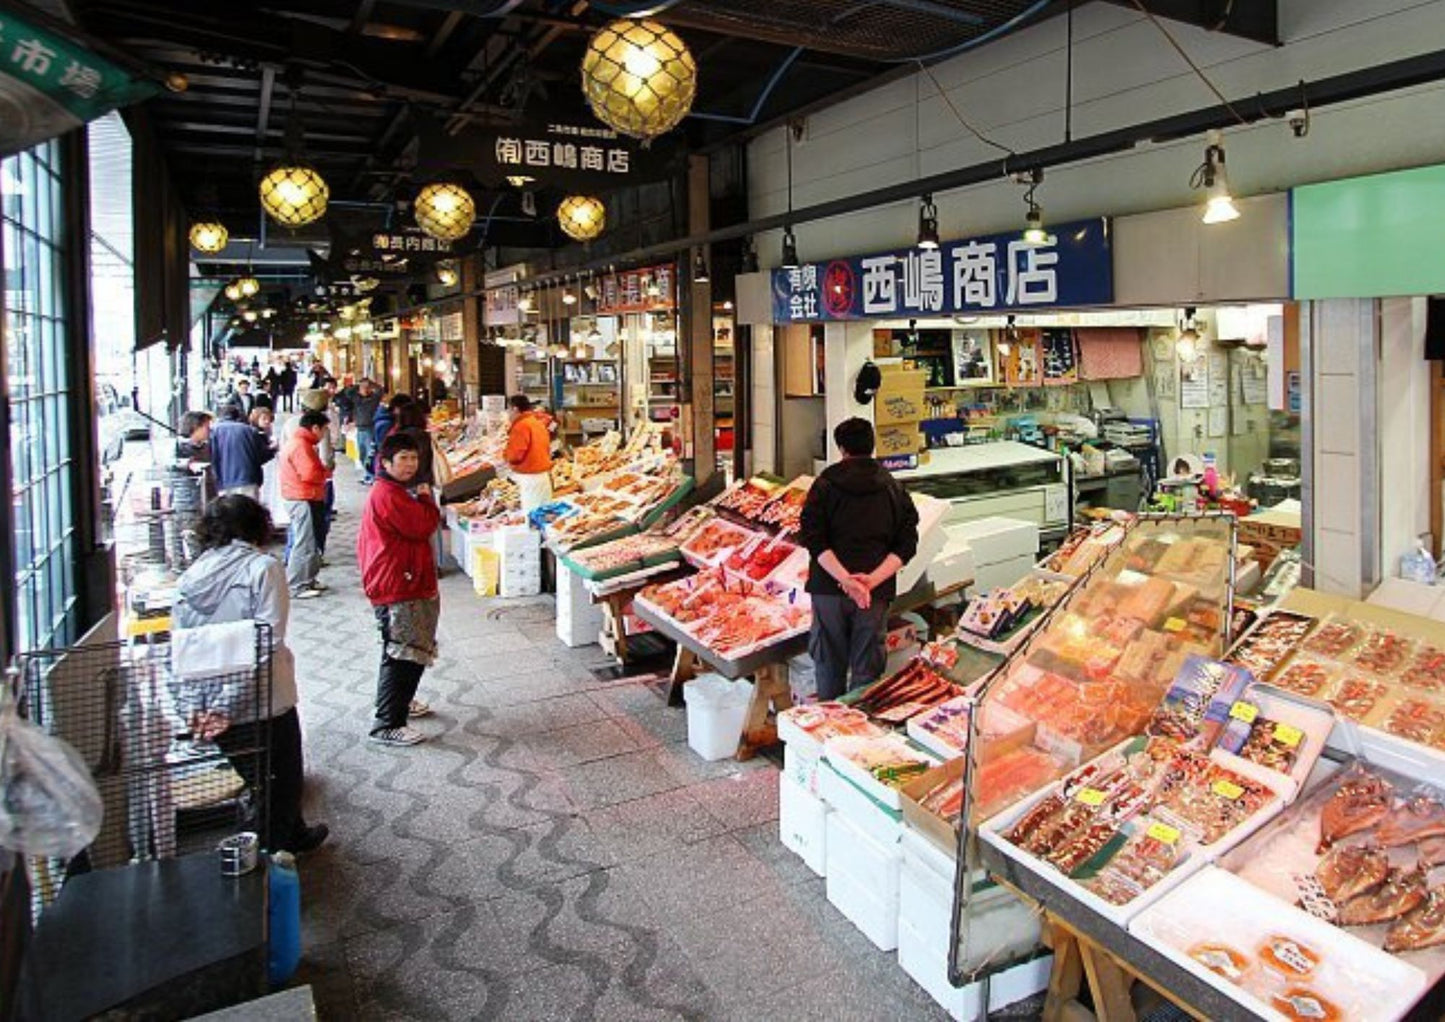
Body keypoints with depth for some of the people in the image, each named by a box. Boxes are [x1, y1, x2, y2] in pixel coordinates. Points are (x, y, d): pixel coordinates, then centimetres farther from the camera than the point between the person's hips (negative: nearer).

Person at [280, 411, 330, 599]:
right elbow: (310, 474, -24)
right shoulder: (301, 445, -17)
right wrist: (327, 472, -8)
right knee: (305, 544, -7)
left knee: (309, 542, 17)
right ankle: (297, 586, -3)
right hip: (304, 500, -11)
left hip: (302, 499, 11)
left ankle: (307, 580, 25)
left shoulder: (295, 442, 18)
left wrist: (322, 470, 4)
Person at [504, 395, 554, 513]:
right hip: (544, 473, 9)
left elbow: (516, 455, -17)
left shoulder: (521, 426, -13)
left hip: (530, 476, -9)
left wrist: (505, 453, 3)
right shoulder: (538, 423, 15)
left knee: (531, 513, -10)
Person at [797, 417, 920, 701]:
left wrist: (845, 578, -16)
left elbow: (813, 539, -10)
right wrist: (873, 579, -11)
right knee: (867, 669, 7)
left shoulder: (825, 484, 1)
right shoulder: (893, 489, 7)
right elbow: (906, 545, -2)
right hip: (877, 593, 1)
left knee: (829, 666, 10)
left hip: (829, 588, -1)